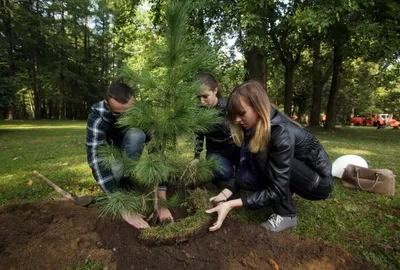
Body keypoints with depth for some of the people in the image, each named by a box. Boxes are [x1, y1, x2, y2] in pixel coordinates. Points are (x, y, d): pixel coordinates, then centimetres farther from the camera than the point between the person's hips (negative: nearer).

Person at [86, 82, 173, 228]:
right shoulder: (97, 116, -35)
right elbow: (96, 158, -43)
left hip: (131, 152, 1)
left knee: (135, 135, -34)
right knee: (116, 170, -36)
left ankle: (126, 180, -14)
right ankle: (120, 182, -2)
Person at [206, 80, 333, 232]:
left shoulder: (281, 133, -32)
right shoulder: (253, 128, -9)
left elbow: (276, 190, -32)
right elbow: (244, 169, -5)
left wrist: (231, 204, -36)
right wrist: (225, 194, -18)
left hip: (319, 182, -7)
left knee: (263, 156, -29)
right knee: (247, 179, -14)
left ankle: (286, 215, -13)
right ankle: (287, 195, 11)